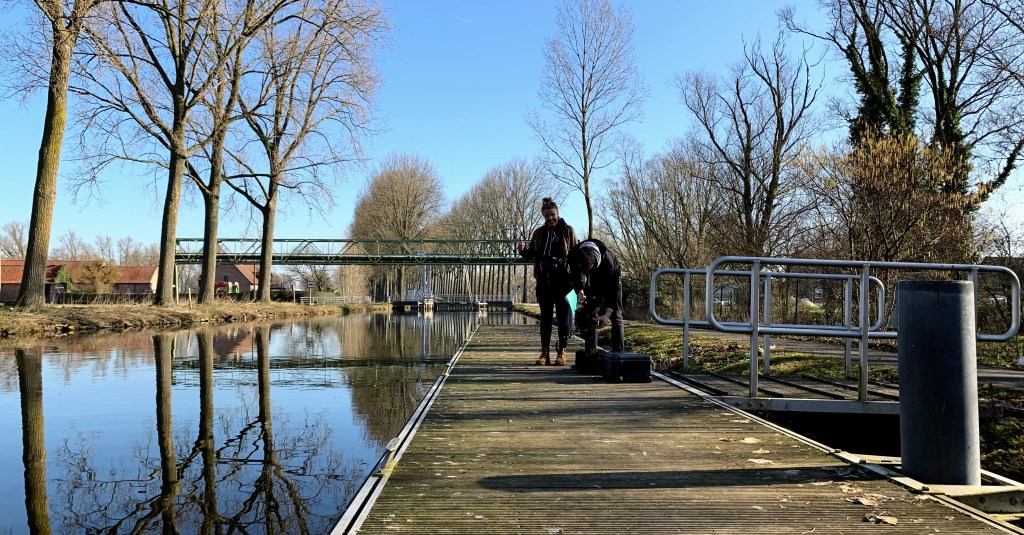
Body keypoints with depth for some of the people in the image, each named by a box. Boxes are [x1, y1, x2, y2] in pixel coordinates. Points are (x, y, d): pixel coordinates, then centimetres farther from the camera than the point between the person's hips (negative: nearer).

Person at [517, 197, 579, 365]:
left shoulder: (568, 231, 2)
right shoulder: (539, 233, 11)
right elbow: (531, 255, 15)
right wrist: (523, 250, -8)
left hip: (563, 279, -3)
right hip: (544, 280, 3)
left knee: (563, 315, 0)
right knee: (545, 316, 6)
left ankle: (562, 352, 8)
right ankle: (545, 352, 10)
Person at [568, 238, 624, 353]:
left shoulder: (607, 259, -41)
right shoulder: (573, 256, -31)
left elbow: (614, 287, -36)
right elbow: (575, 275, -10)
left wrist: (608, 313, -42)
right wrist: (579, 291, -28)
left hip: (611, 280, -4)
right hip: (593, 282, 4)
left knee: (615, 316, -11)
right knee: (588, 316, -1)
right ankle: (590, 352, 4)